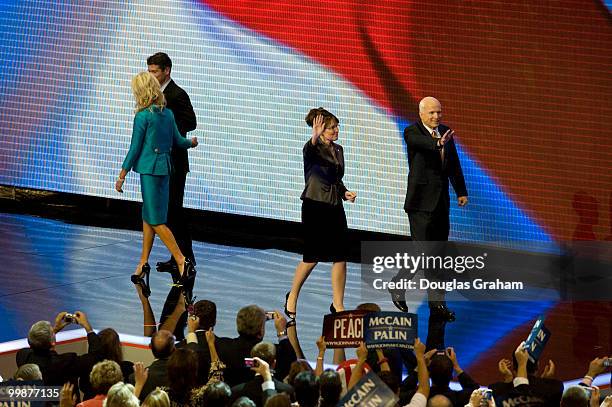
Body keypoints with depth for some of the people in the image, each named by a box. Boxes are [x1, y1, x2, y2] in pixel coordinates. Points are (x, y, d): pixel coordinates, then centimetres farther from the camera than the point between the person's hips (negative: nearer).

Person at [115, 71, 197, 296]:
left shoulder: (143, 116, -13)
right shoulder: (167, 114, 8)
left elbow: (135, 148, -10)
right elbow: (178, 141, 16)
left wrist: (122, 175, -4)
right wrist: (192, 142, 39)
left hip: (149, 168, -8)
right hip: (164, 167, 8)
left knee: (156, 220, -4)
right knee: (148, 216, 14)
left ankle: (181, 260, -10)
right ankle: (143, 263, 17)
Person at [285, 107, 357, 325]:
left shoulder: (338, 150, 12)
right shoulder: (313, 148, -10)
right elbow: (309, 153, -36)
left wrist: (344, 192, 4)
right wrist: (315, 138, -55)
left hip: (334, 206, 6)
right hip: (315, 205, -6)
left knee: (340, 256, 1)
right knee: (312, 256, -1)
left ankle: (338, 305, 9)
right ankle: (292, 297, 20)